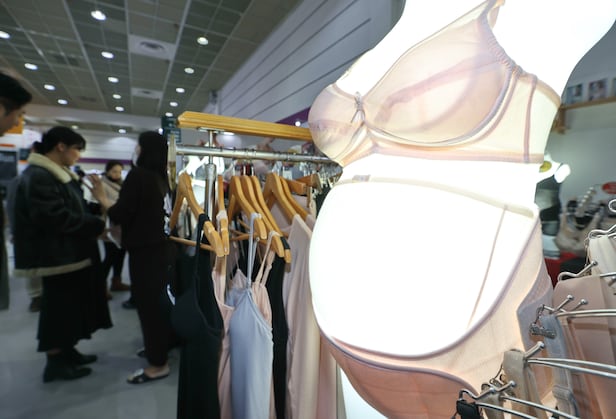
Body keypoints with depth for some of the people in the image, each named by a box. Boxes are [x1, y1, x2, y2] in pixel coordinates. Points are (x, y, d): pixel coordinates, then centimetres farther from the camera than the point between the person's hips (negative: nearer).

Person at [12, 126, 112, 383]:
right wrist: (97, 225, -20)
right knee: (58, 307, 2)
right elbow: (55, 217, -26)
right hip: (56, 255, -10)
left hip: (70, 252, 10)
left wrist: (100, 208, 4)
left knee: (71, 305, 17)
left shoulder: (59, 174, 15)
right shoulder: (37, 176, -19)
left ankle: (67, 351, 31)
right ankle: (55, 363, 16)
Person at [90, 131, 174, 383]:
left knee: (147, 302, 0)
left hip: (144, 249, -8)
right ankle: (160, 346, 35)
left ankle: (157, 364, 10)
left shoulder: (137, 175, -13)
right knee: (159, 298, 19)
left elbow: (120, 215, -15)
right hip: (160, 246, 8)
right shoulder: (161, 177, 9)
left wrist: (101, 198, 1)